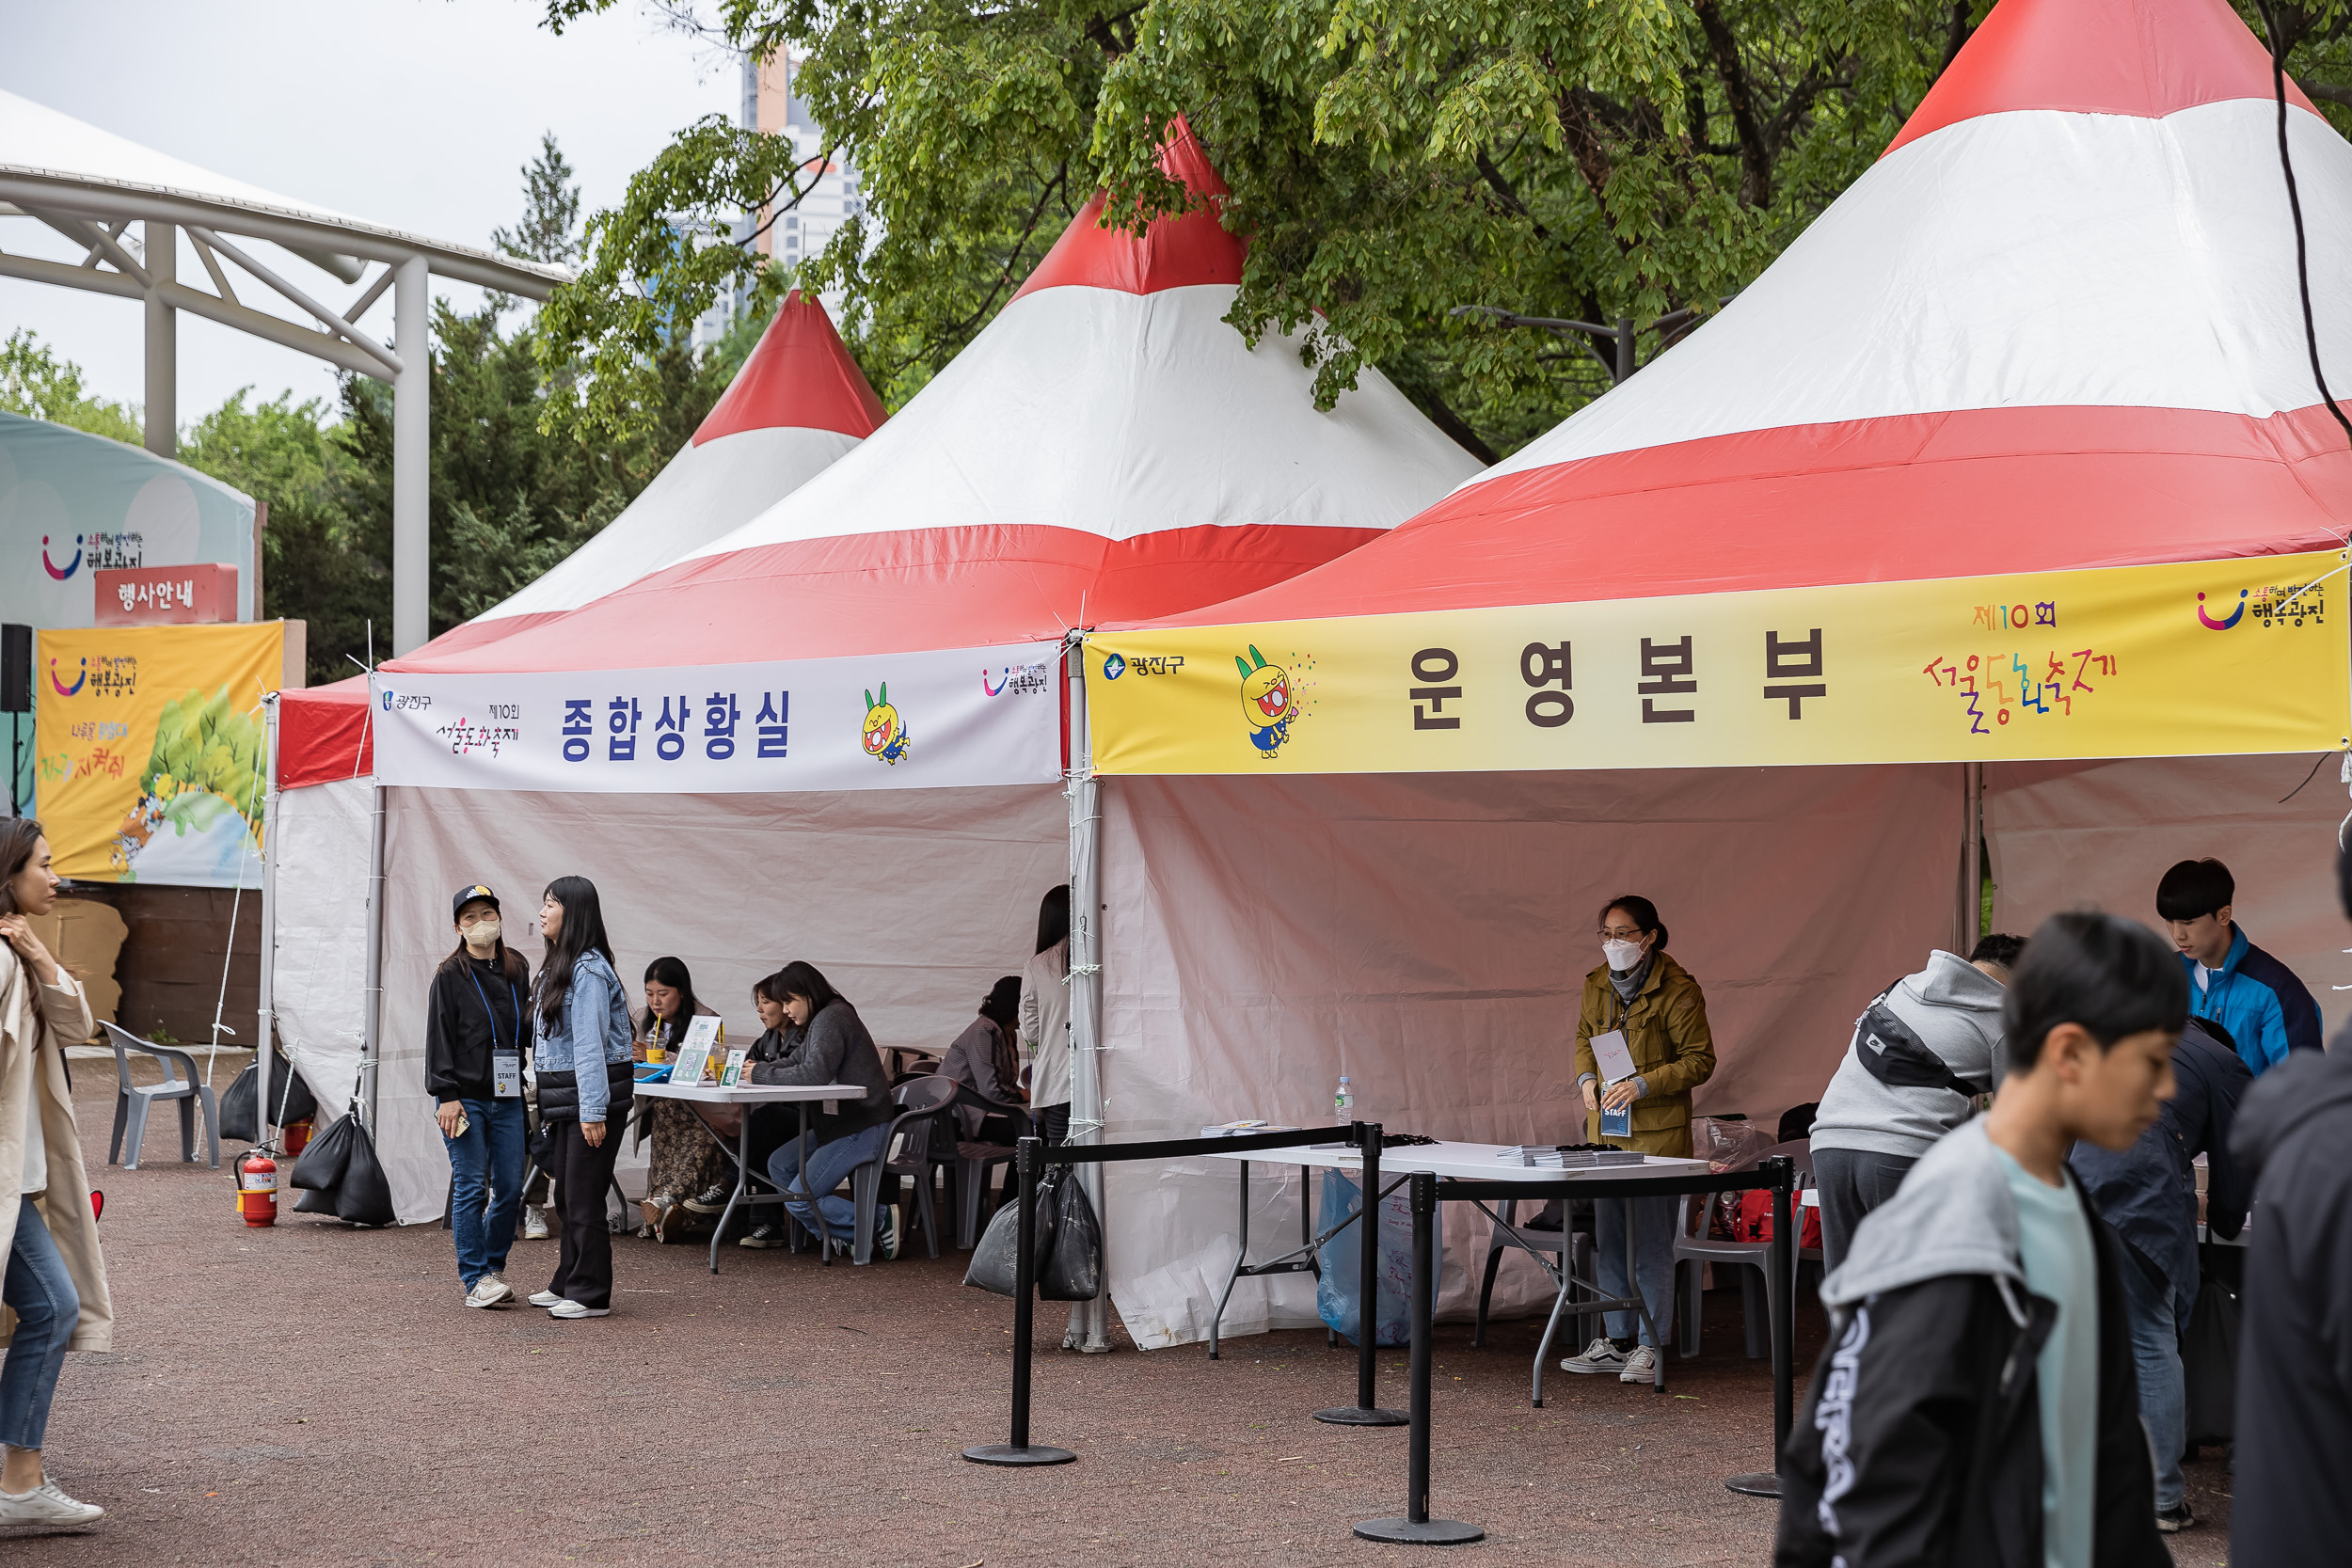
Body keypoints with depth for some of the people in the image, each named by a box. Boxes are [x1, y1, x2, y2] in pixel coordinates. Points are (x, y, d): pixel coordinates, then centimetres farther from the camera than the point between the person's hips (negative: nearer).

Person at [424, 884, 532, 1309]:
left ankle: (493, 1266, 20)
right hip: (464, 1097, -5)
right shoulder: (450, 975, -3)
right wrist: (446, 1095, -13)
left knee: (510, 1189, 4)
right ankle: (476, 1278, 1)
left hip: (507, 1099, 5)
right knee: (471, 1188, -5)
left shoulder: (517, 969, 12)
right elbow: (439, 1039, -5)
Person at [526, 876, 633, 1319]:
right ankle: (567, 1284, 23)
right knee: (567, 1195, 14)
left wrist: (593, 1111, -22)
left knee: (583, 1196, -5)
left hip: (592, 1094, -10)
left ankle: (591, 1294, 2)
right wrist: (549, 1102, 18)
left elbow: (590, 1045, -20)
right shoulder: (558, 966, 16)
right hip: (564, 1097, 10)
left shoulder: (588, 970, -16)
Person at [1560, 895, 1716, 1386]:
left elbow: (1700, 1060, -9)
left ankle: (1650, 1345, 3)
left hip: (1657, 1130, -7)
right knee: (1607, 1238, 10)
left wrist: (1643, 1085, -18)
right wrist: (1586, 1078, 4)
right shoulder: (1597, 985, 9)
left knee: (1650, 1240, -5)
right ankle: (1616, 1340, 20)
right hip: (1605, 1125, 7)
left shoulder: (1677, 990, -11)